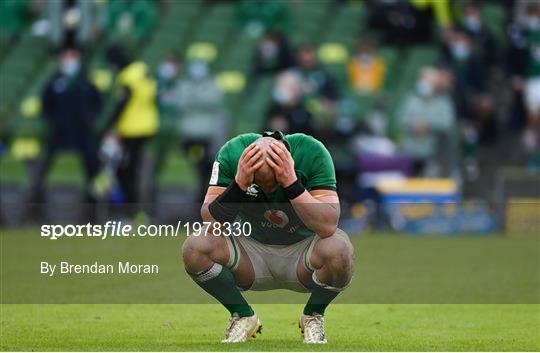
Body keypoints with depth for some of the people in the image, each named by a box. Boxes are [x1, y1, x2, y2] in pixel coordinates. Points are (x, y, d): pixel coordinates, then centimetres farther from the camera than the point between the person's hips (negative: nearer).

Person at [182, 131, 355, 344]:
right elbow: (211, 224, -24)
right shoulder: (232, 153, -21)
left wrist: (291, 182, -43)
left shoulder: (312, 153, -25)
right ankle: (243, 316, 1)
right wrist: (239, 183, -39)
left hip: (302, 251, -1)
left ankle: (313, 316, -2)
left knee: (338, 251, -35)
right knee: (193, 248, -25)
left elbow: (328, 227, -34)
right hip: (254, 250, 1)